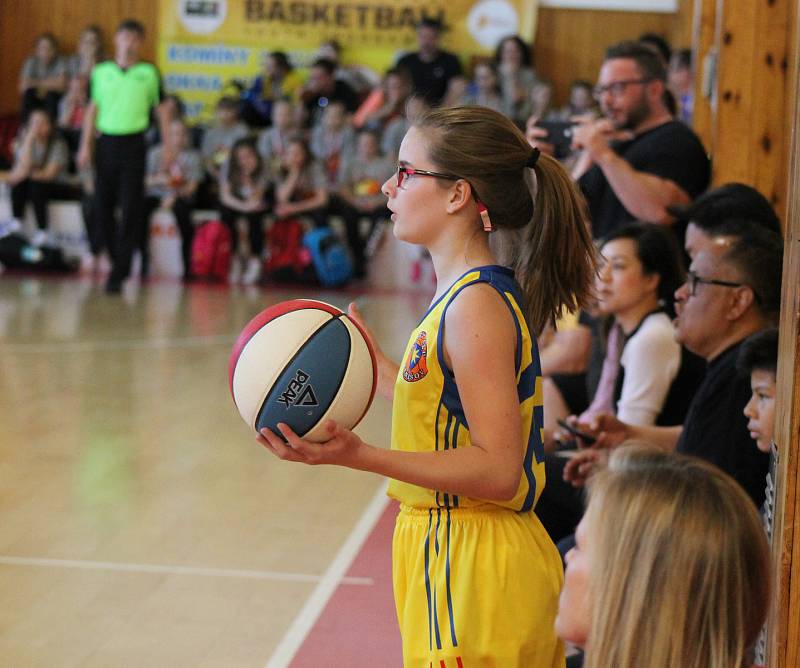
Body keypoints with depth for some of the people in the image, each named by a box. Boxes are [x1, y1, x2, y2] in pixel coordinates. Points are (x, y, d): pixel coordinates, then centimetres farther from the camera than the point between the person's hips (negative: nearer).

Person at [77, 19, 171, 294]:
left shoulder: (149, 73, 2)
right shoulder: (100, 72, 7)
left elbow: (162, 109, 7)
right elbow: (92, 109, 11)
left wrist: (167, 146, 1)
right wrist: (85, 145, 4)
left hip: (134, 144, -2)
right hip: (106, 142, 2)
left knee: (130, 210, -6)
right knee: (102, 207, 5)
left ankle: (118, 274, -4)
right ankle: (118, 260, 23)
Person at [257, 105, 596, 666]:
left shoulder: (477, 306, -19)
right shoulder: (468, 293, 11)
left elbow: (497, 470, -23)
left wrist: (361, 456, -29)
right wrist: (374, 366, 23)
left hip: (473, 577, -10)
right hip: (451, 551, 10)